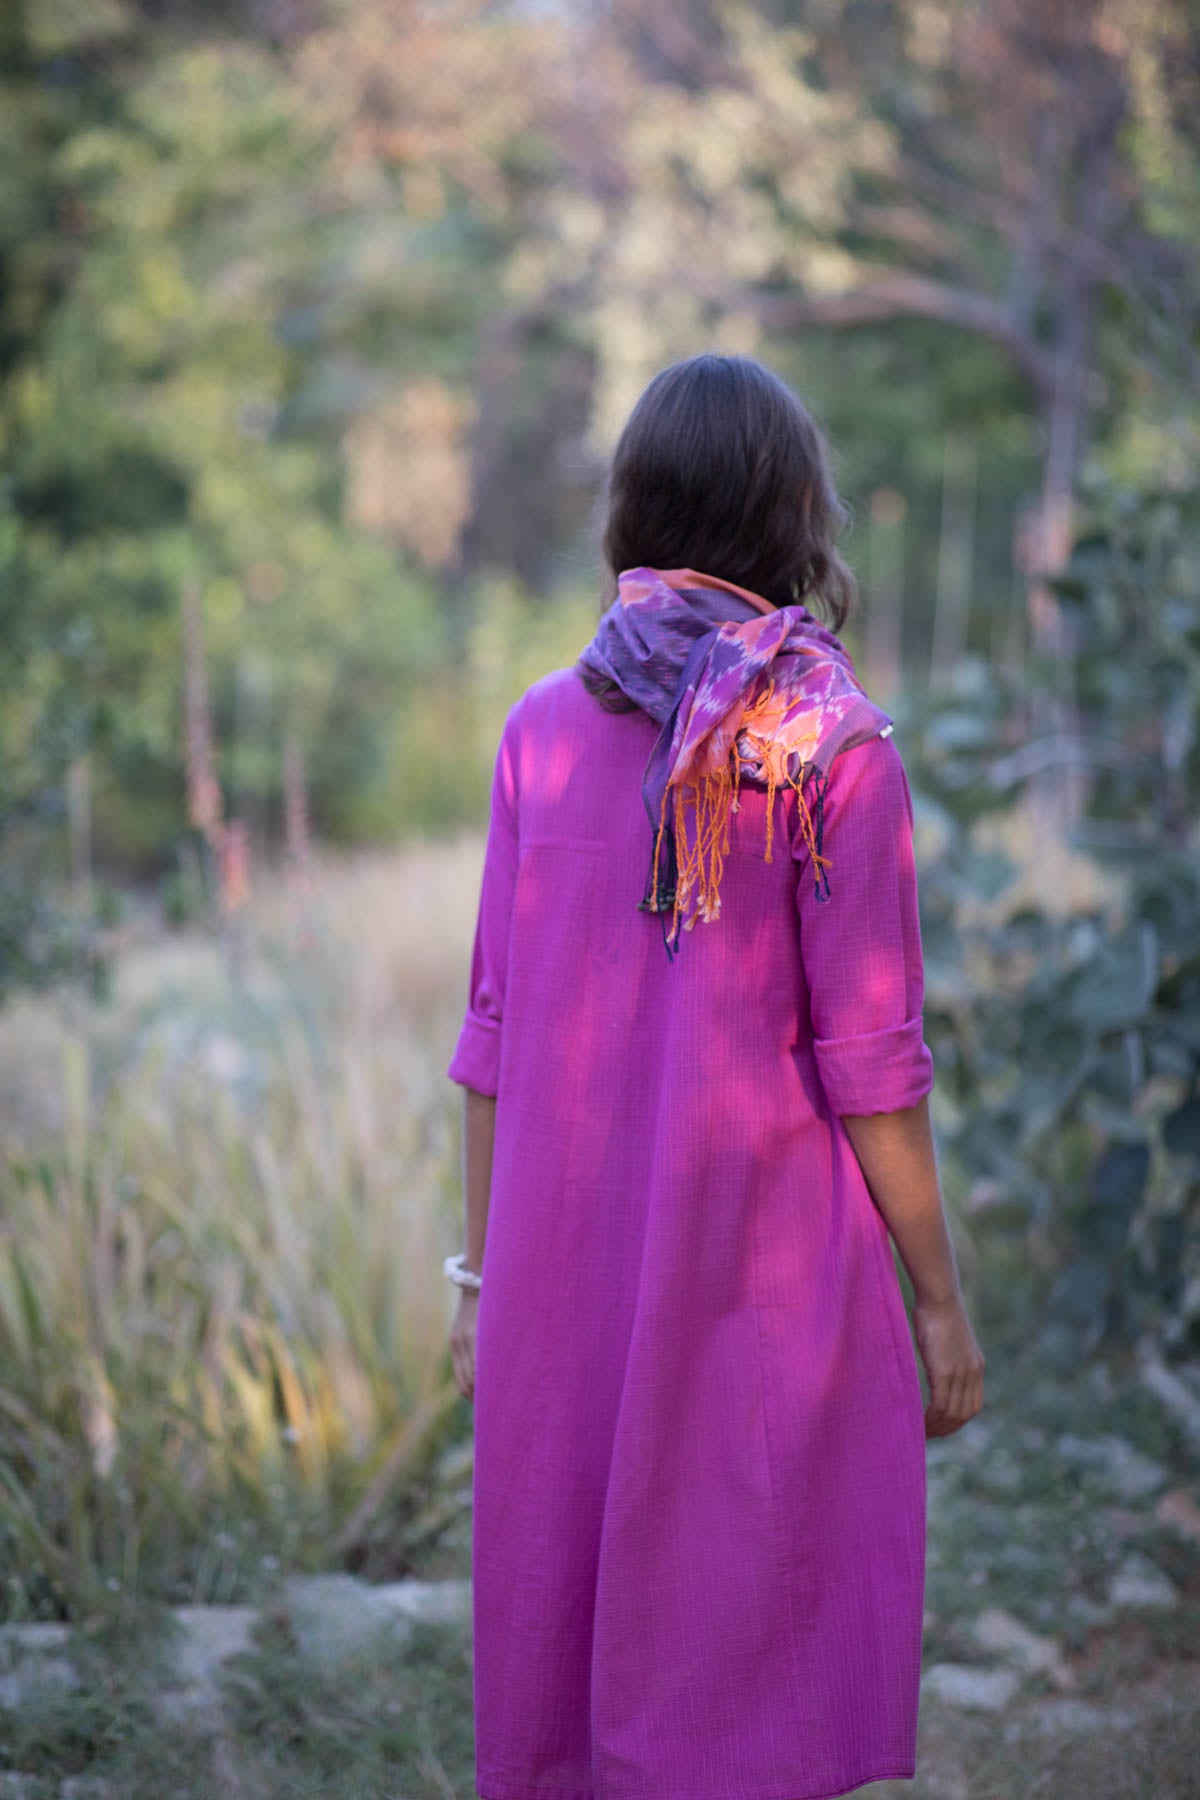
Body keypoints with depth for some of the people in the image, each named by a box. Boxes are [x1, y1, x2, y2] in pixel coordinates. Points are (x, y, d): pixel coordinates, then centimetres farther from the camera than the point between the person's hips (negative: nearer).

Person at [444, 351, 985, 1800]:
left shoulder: (544, 730, 0)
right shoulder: (831, 750, -10)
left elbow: (495, 1032, 3)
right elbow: (866, 1060, -10)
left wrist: (483, 1272, 12)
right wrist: (939, 1298, -1)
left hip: (570, 1266, 4)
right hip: (765, 1266, -3)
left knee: (560, 1648, 15)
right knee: (748, 1681, 5)